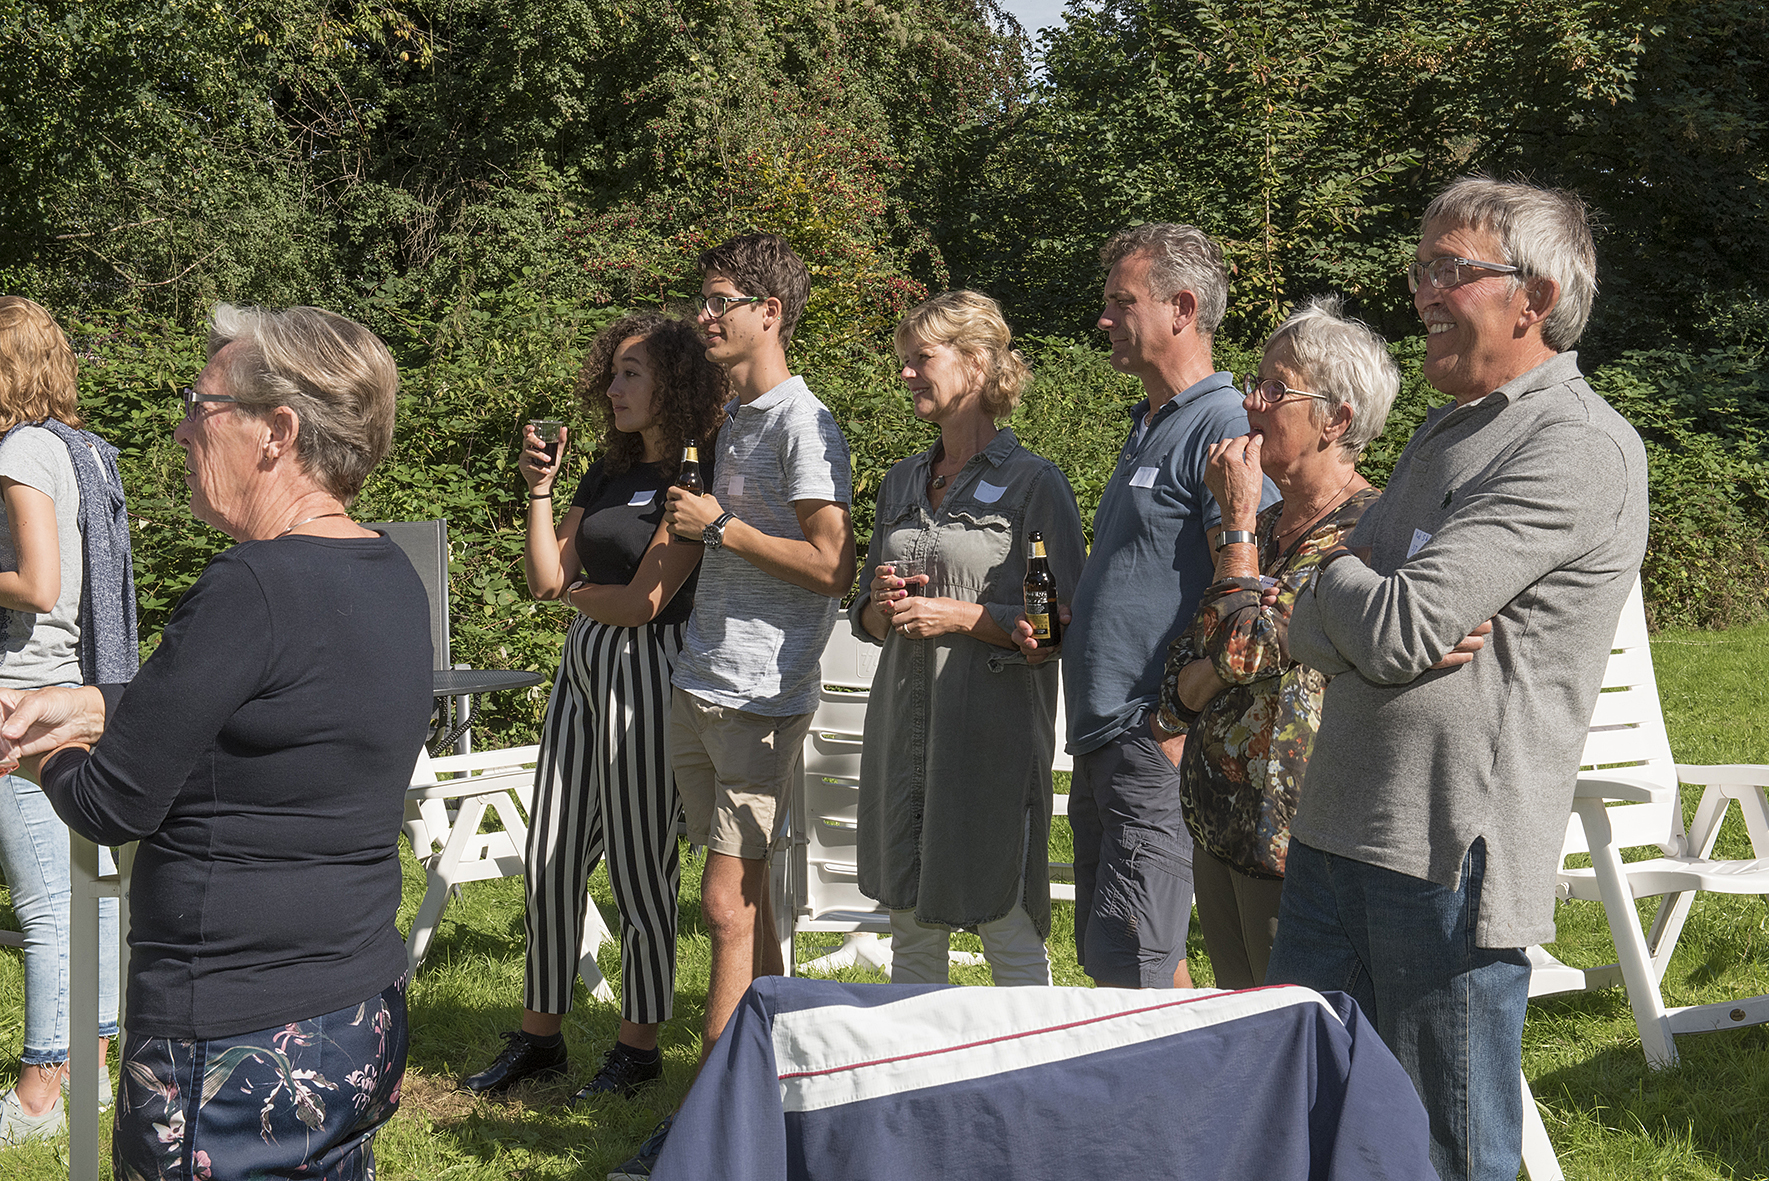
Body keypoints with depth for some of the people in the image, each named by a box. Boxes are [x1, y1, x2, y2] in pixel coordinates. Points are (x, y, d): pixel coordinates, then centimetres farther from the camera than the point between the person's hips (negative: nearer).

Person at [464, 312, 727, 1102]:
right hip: (581, 666, 8)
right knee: (549, 858, 10)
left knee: (639, 863, 0)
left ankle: (639, 1046, 12)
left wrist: (574, 591, 2)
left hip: (645, 669, -8)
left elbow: (643, 601, -15)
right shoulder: (607, 474, 14)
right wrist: (539, 491, -1)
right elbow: (547, 576, 9)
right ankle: (539, 1036, 20)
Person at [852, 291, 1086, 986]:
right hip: (903, 725, 6)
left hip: (993, 727, -6)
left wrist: (961, 617, -16)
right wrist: (881, 605, -1)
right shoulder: (902, 484, 15)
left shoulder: (1033, 484, -5)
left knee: (1010, 935, -2)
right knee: (911, 933, 12)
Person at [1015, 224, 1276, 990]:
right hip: (1099, 738, 10)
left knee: (1136, 967, -8)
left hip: (1158, 738, -10)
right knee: (1101, 958, 14)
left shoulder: (1223, 426, -12)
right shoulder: (1148, 428, 19)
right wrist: (1059, 626, 11)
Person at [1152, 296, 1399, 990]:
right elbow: (1185, 670, 15)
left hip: (1293, 832, -9)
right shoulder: (1267, 523, 14)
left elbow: (1246, 645, -21)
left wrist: (1238, 519, -10)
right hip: (1216, 822, 9)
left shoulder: (1360, 529, -15)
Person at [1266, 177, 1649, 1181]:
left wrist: (1339, 575, 2)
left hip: (1454, 861, -8)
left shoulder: (1581, 448, -12)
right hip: (1340, 835, 8)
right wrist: (1395, 629, -10)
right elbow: (1314, 632, 12)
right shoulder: (1441, 436, 17)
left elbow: (1396, 629, -19)